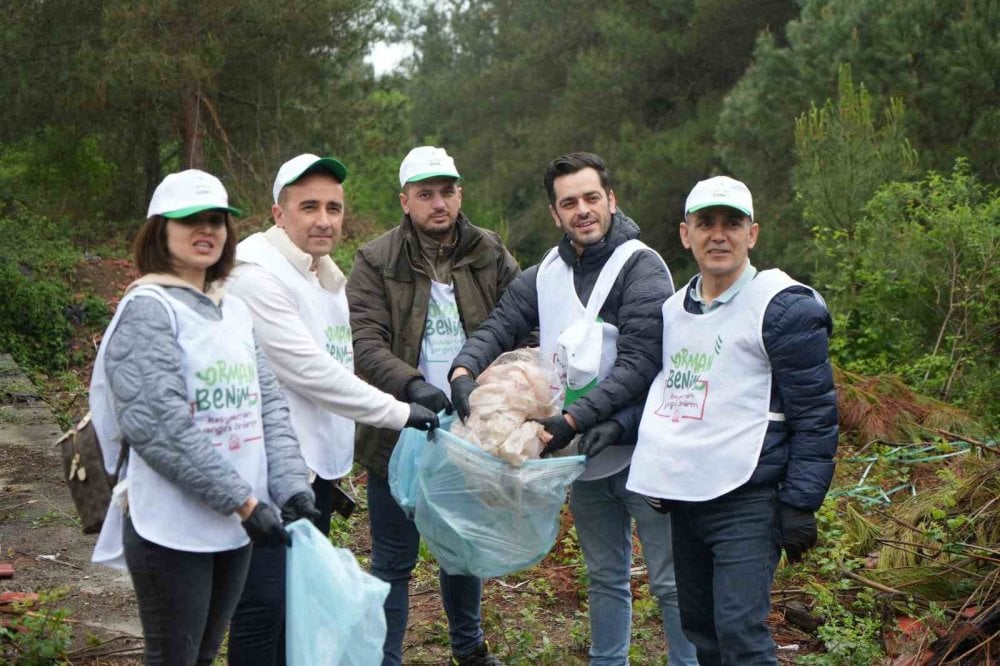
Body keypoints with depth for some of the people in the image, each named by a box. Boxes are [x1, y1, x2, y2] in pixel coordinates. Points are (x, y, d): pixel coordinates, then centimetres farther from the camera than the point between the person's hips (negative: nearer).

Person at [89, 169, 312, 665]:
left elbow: (269, 406, 8)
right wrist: (243, 501, -21)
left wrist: (292, 486, -8)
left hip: (235, 528, 7)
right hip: (173, 527, -7)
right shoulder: (148, 309, -11)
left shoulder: (235, 311, 12)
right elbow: (157, 424, -21)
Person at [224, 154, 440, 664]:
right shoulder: (258, 275, -15)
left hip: (318, 468, 9)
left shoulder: (327, 276, 14)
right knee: (265, 604, -7)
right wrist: (399, 412, -16)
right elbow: (308, 371, -20)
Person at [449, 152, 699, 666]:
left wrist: (573, 420, -26)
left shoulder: (642, 267, -13)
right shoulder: (544, 275, 7)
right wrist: (463, 370, -20)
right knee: (604, 577, 20)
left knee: (671, 582, 0)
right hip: (583, 454, 6)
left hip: (639, 450, -6)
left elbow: (638, 365, -20)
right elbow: (497, 329, 2)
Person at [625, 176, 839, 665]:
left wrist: (800, 504, -14)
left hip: (748, 501, -7)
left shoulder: (784, 308, -8)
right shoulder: (674, 309, 14)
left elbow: (815, 417, -10)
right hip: (683, 497, 7)